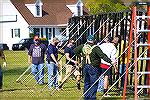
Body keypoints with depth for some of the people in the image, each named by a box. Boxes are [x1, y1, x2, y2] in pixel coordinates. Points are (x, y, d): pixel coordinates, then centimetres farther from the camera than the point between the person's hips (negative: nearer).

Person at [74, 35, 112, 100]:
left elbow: (75, 50, 16)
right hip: (93, 67, -6)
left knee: (86, 82, 16)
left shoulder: (83, 46, 3)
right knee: (94, 83, 0)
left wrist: (81, 55, 23)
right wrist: (110, 61, -21)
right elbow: (102, 56, -21)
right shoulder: (95, 48, -15)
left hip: (85, 67, 6)